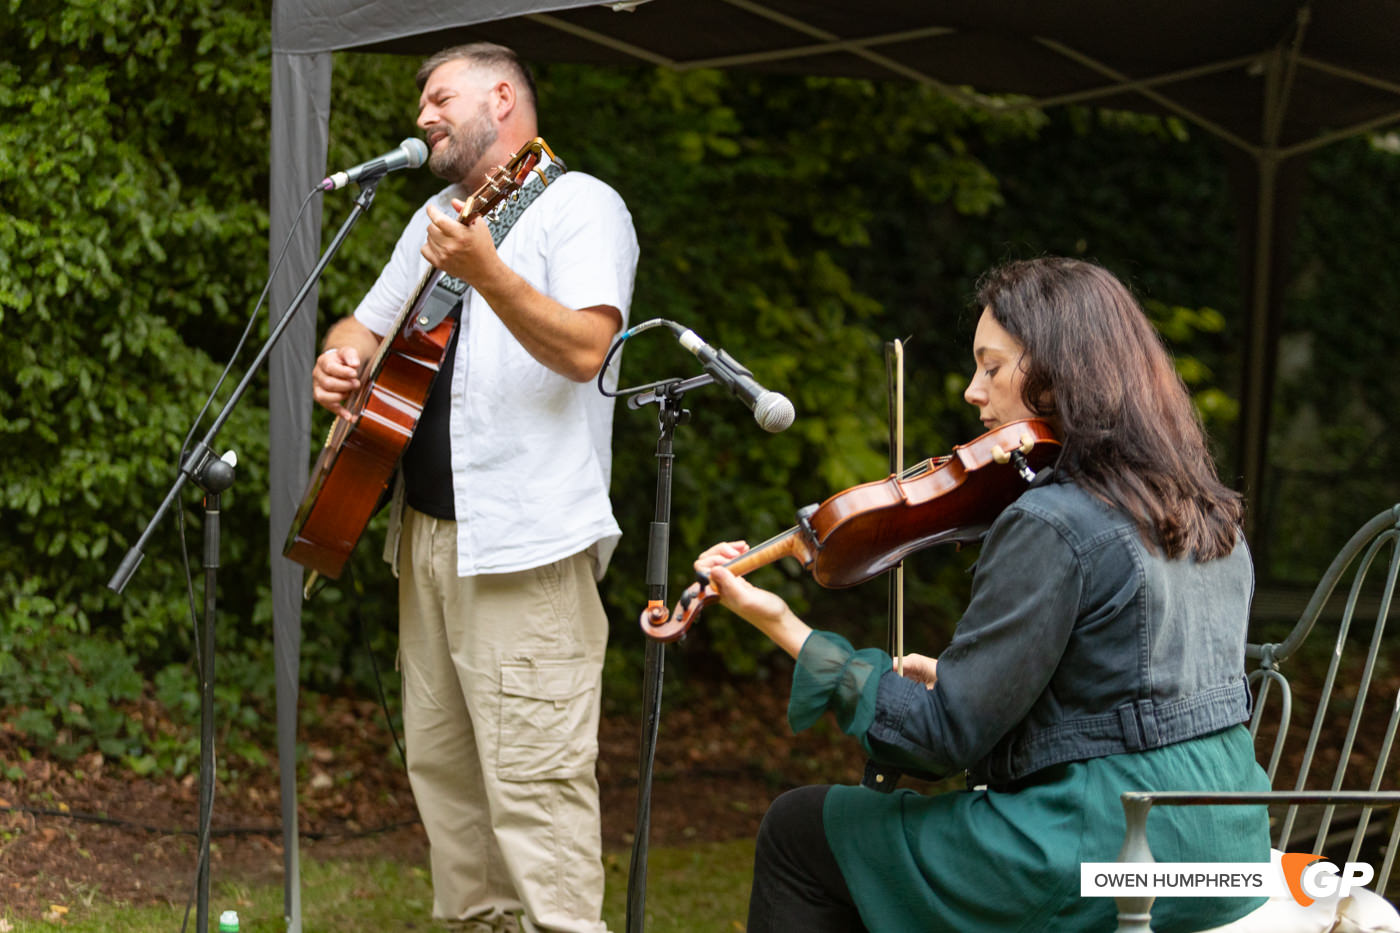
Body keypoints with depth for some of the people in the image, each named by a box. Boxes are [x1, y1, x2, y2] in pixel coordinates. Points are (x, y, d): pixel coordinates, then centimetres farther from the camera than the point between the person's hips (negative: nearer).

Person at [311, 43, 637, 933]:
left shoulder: (578, 205, -4)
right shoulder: (438, 218, 21)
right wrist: (338, 364, 3)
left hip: (528, 544, -8)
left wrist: (486, 274, -33)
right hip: (428, 530, 8)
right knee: (442, 761, 9)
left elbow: (585, 350, -19)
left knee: (532, 775, -12)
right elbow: (367, 325, 27)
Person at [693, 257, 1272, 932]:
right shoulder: (1211, 515, 10)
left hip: (1113, 864, -9)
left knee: (797, 831, 8)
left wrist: (782, 624, -12)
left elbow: (945, 737, -16)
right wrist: (959, 673, 17)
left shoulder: (1050, 527, -17)